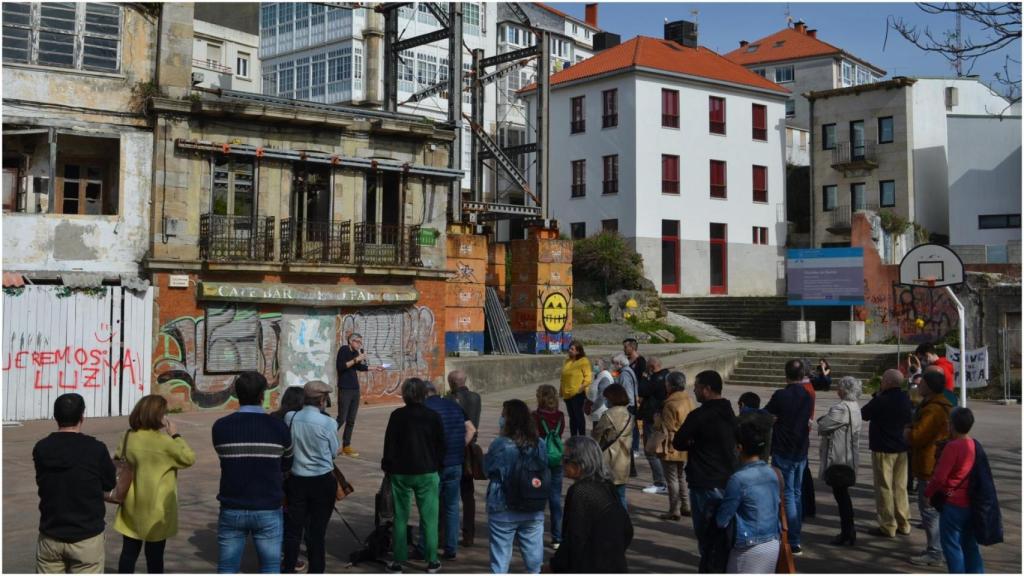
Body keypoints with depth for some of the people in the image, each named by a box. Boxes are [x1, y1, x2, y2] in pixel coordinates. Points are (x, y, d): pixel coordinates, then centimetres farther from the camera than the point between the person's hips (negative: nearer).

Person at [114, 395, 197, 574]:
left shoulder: (129, 437, -2)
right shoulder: (163, 441, -19)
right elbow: (189, 458, -9)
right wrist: (175, 435, -3)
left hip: (132, 508, 5)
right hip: (156, 508, -5)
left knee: (129, 551, 14)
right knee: (155, 554, 9)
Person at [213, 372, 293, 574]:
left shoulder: (220, 427, -6)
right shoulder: (278, 427, -7)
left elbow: (224, 457, 8)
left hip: (232, 510, 1)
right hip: (268, 511, -1)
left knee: (227, 569, 12)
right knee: (270, 567, 11)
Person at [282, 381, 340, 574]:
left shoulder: (289, 418, -7)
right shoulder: (327, 423, -13)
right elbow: (334, 452, 0)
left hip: (296, 480, 3)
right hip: (322, 481, -2)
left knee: (293, 528, 13)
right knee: (317, 531, 7)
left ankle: (288, 569, 22)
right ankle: (316, 570, 15)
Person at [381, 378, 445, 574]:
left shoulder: (397, 416, -6)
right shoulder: (433, 416, -4)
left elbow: (389, 444, -3)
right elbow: (441, 445, 2)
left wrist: (387, 467, 7)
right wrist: (438, 466, 14)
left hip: (401, 472, 0)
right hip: (427, 473, 0)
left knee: (400, 518, 8)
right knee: (429, 518, 6)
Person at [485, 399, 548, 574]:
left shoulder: (500, 445, -17)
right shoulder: (539, 444, -4)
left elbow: (488, 469, -3)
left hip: (504, 511, -3)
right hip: (534, 511, 4)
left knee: (501, 555, 8)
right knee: (534, 554, 15)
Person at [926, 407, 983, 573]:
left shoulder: (952, 446, -19)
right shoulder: (974, 445, 3)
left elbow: (939, 477, -18)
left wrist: (928, 493, -4)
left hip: (953, 504, -7)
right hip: (970, 503, 7)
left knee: (951, 545, 4)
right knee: (970, 544, 17)